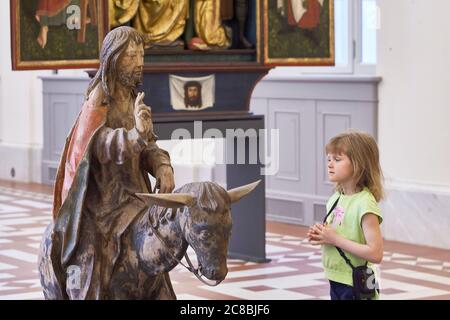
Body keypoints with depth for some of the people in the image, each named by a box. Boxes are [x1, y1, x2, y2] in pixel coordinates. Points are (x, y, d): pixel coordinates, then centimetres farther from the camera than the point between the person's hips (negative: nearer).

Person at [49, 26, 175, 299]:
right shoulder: (99, 102, -14)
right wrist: (136, 133, -46)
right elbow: (103, 145, -28)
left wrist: (163, 166, -13)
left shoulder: (135, 102, 9)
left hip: (133, 197, 8)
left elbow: (149, 147, 8)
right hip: (104, 202, -8)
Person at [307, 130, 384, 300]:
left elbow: (375, 254, -25)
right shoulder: (335, 198, 4)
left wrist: (335, 239, -21)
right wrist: (320, 236, -2)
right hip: (336, 281, 8)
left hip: (355, 287, -8)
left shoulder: (364, 203, -19)